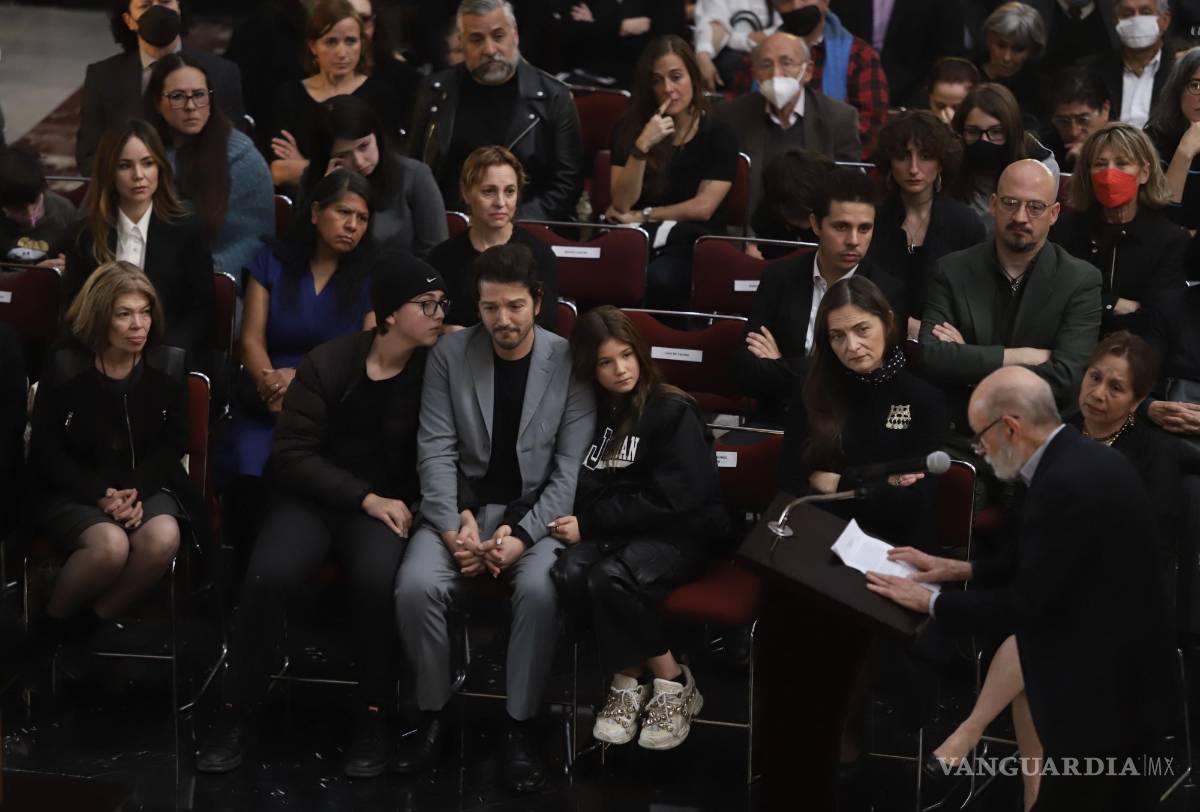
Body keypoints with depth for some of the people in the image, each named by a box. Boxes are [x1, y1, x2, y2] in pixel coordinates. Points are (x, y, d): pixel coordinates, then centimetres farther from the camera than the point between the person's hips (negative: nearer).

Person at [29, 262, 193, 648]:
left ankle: (95, 622, -10)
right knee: (111, 545, -35)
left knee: (163, 538, -32)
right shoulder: (66, 366, -7)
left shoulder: (168, 364, 0)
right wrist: (100, 496, -18)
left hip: (145, 484, 3)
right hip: (73, 490, -3)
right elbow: (47, 451, -4)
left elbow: (171, 444, 5)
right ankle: (55, 621, -7)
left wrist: (137, 491, -13)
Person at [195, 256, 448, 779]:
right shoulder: (327, 364, -2)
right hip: (315, 497, 1)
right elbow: (293, 456, -5)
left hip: (388, 505, -1)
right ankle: (236, 713, -11)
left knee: (377, 579, -35)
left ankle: (373, 717, -16)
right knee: (268, 578, -28)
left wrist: (418, 505, -17)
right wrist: (365, 497, -15)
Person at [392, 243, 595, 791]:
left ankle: (521, 729, -17)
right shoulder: (449, 355, 0)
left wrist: (522, 534, -19)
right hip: (464, 504, 2)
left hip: (537, 510, -2)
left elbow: (571, 470, -7)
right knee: (415, 585, -27)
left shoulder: (571, 364, -5)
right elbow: (436, 452, -2)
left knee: (539, 589, -33)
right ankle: (433, 716, -6)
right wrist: (455, 526, -16)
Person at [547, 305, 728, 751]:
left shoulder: (673, 411, -8)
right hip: (615, 531, 5)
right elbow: (582, 485, 13)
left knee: (610, 580, -34)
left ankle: (672, 682, -15)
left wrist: (590, 523, -17)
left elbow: (672, 500, -15)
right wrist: (574, 520, -11)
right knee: (567, 574, -29)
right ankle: (629, 677, -16)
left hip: (679, 532, -5)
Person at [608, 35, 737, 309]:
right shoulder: (628, 129, 10)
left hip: (693, 244, -2)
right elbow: (622, 204, -1)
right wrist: (642, 146, -13)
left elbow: (703, 207, -2)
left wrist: (641, 216, 1)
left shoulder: (719, 134, 4)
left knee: (658, 278, -37)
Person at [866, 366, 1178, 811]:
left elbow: (1025, 604, -21)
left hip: (1099, 697, -10)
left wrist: (928, 601, -9)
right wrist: (958, 569, 14)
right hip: (1126, 681, 10)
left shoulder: (1065, 484, -26)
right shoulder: (1087, 459, 6)